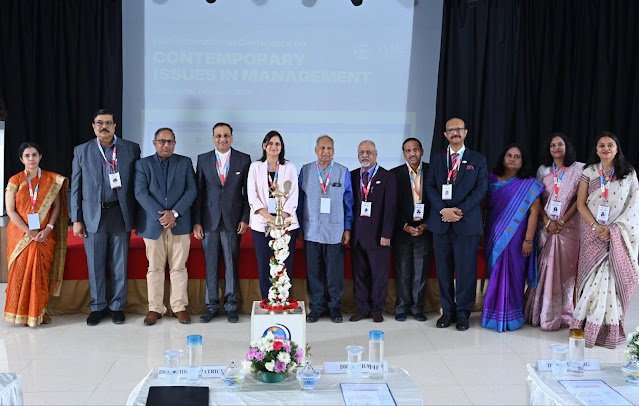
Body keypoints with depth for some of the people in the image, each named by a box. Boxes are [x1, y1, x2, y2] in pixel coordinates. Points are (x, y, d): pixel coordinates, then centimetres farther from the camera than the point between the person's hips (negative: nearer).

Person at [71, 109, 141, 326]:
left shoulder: (131, 149, 4)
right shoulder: (81, 151, 7)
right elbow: (76, 188, 7)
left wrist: (137, 216, -2)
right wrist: (76, 219, 2)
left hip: (120, 214, -1)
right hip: (93, 216, 1)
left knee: (119, 264, 6)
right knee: (95, 265, 6)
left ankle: (117, 306, 18)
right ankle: (98, 307, 19)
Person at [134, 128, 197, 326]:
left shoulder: (185, 162, 9)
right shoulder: (143, 164, 7)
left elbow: (191, 190, 0)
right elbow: (141, 193, -4)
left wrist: (174, 213, -12)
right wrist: (160, 216, -14)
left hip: (179, 223, 0)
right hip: (153, 224, 0)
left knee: (178, 267, 3)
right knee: (155, 268, 4)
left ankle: (179, 307, 11)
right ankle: (155, 308, 12)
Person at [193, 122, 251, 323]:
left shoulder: (244, 159, 4)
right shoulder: (203, 159, 7)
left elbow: (248, 192, 4)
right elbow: (198, 192, 5)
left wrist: (245, 219, -3)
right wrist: (196, 221, -1)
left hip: (232, 220, -1)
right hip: (209, 220, 1)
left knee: (231, 264, 3)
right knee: (210, 265, 5)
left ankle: (231, 305, 12)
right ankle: (211, 305, 14)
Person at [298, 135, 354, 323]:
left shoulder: (343, 172, 2)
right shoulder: (305, 171, 4)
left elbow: (348, 202, 4)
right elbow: (300, 200, 7)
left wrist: (347, 228, 1)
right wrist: (298, 227, 4)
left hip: (335, 231, -1)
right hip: (311, 230, 1)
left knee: (335, 272, 4)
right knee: (313, 271, 6)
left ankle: (334, 307, 18)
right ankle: (316, 307, 19)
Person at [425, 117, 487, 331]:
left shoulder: (478, 160, 6)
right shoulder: (437, 159, 12)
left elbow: (481, 189, -2)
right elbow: (430, 187, 4)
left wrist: (459, 210, -13)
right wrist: (443, 210, -11)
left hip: (467, 222, -2)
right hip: (441, 222, 2)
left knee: (466, 269, -1)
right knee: (444, 269, 6)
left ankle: (463, 313, 10)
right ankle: (447, 311, 16)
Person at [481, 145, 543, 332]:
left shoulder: (529, 184, -1)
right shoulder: (492, 180, 8)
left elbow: (534, 212, -6)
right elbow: (484, 206, 9)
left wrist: (528, 240, -12)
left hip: (515, 238, -3)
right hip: (494, 238, 3)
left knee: (511, 275, 1)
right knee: (495, 275, 8)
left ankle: (510, 316, 12)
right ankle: (494, 313, 19)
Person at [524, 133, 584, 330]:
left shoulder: (579, 169, 3)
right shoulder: (543, 170, 11)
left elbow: (579, 199, -3)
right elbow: (537, 200, 7)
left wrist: (562, 221, -11)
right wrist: (547, 222, -7)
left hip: (569, 226, -2)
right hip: (546, 226, 2)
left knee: (565, 269, -2)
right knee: (544, 268, 1)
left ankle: (562, 314, 5)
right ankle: (542, 312, 7)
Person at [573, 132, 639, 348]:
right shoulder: (589, 172, 6)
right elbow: (581, 203, 2)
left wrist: (614, 229, -11)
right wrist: (596, 226, -12)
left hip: (618, 235, 0)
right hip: (592, 232, 0)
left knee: (613, 277, -2)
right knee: (594, 276, -3)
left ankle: (609, 329, 6)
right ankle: (588, 327, 3)